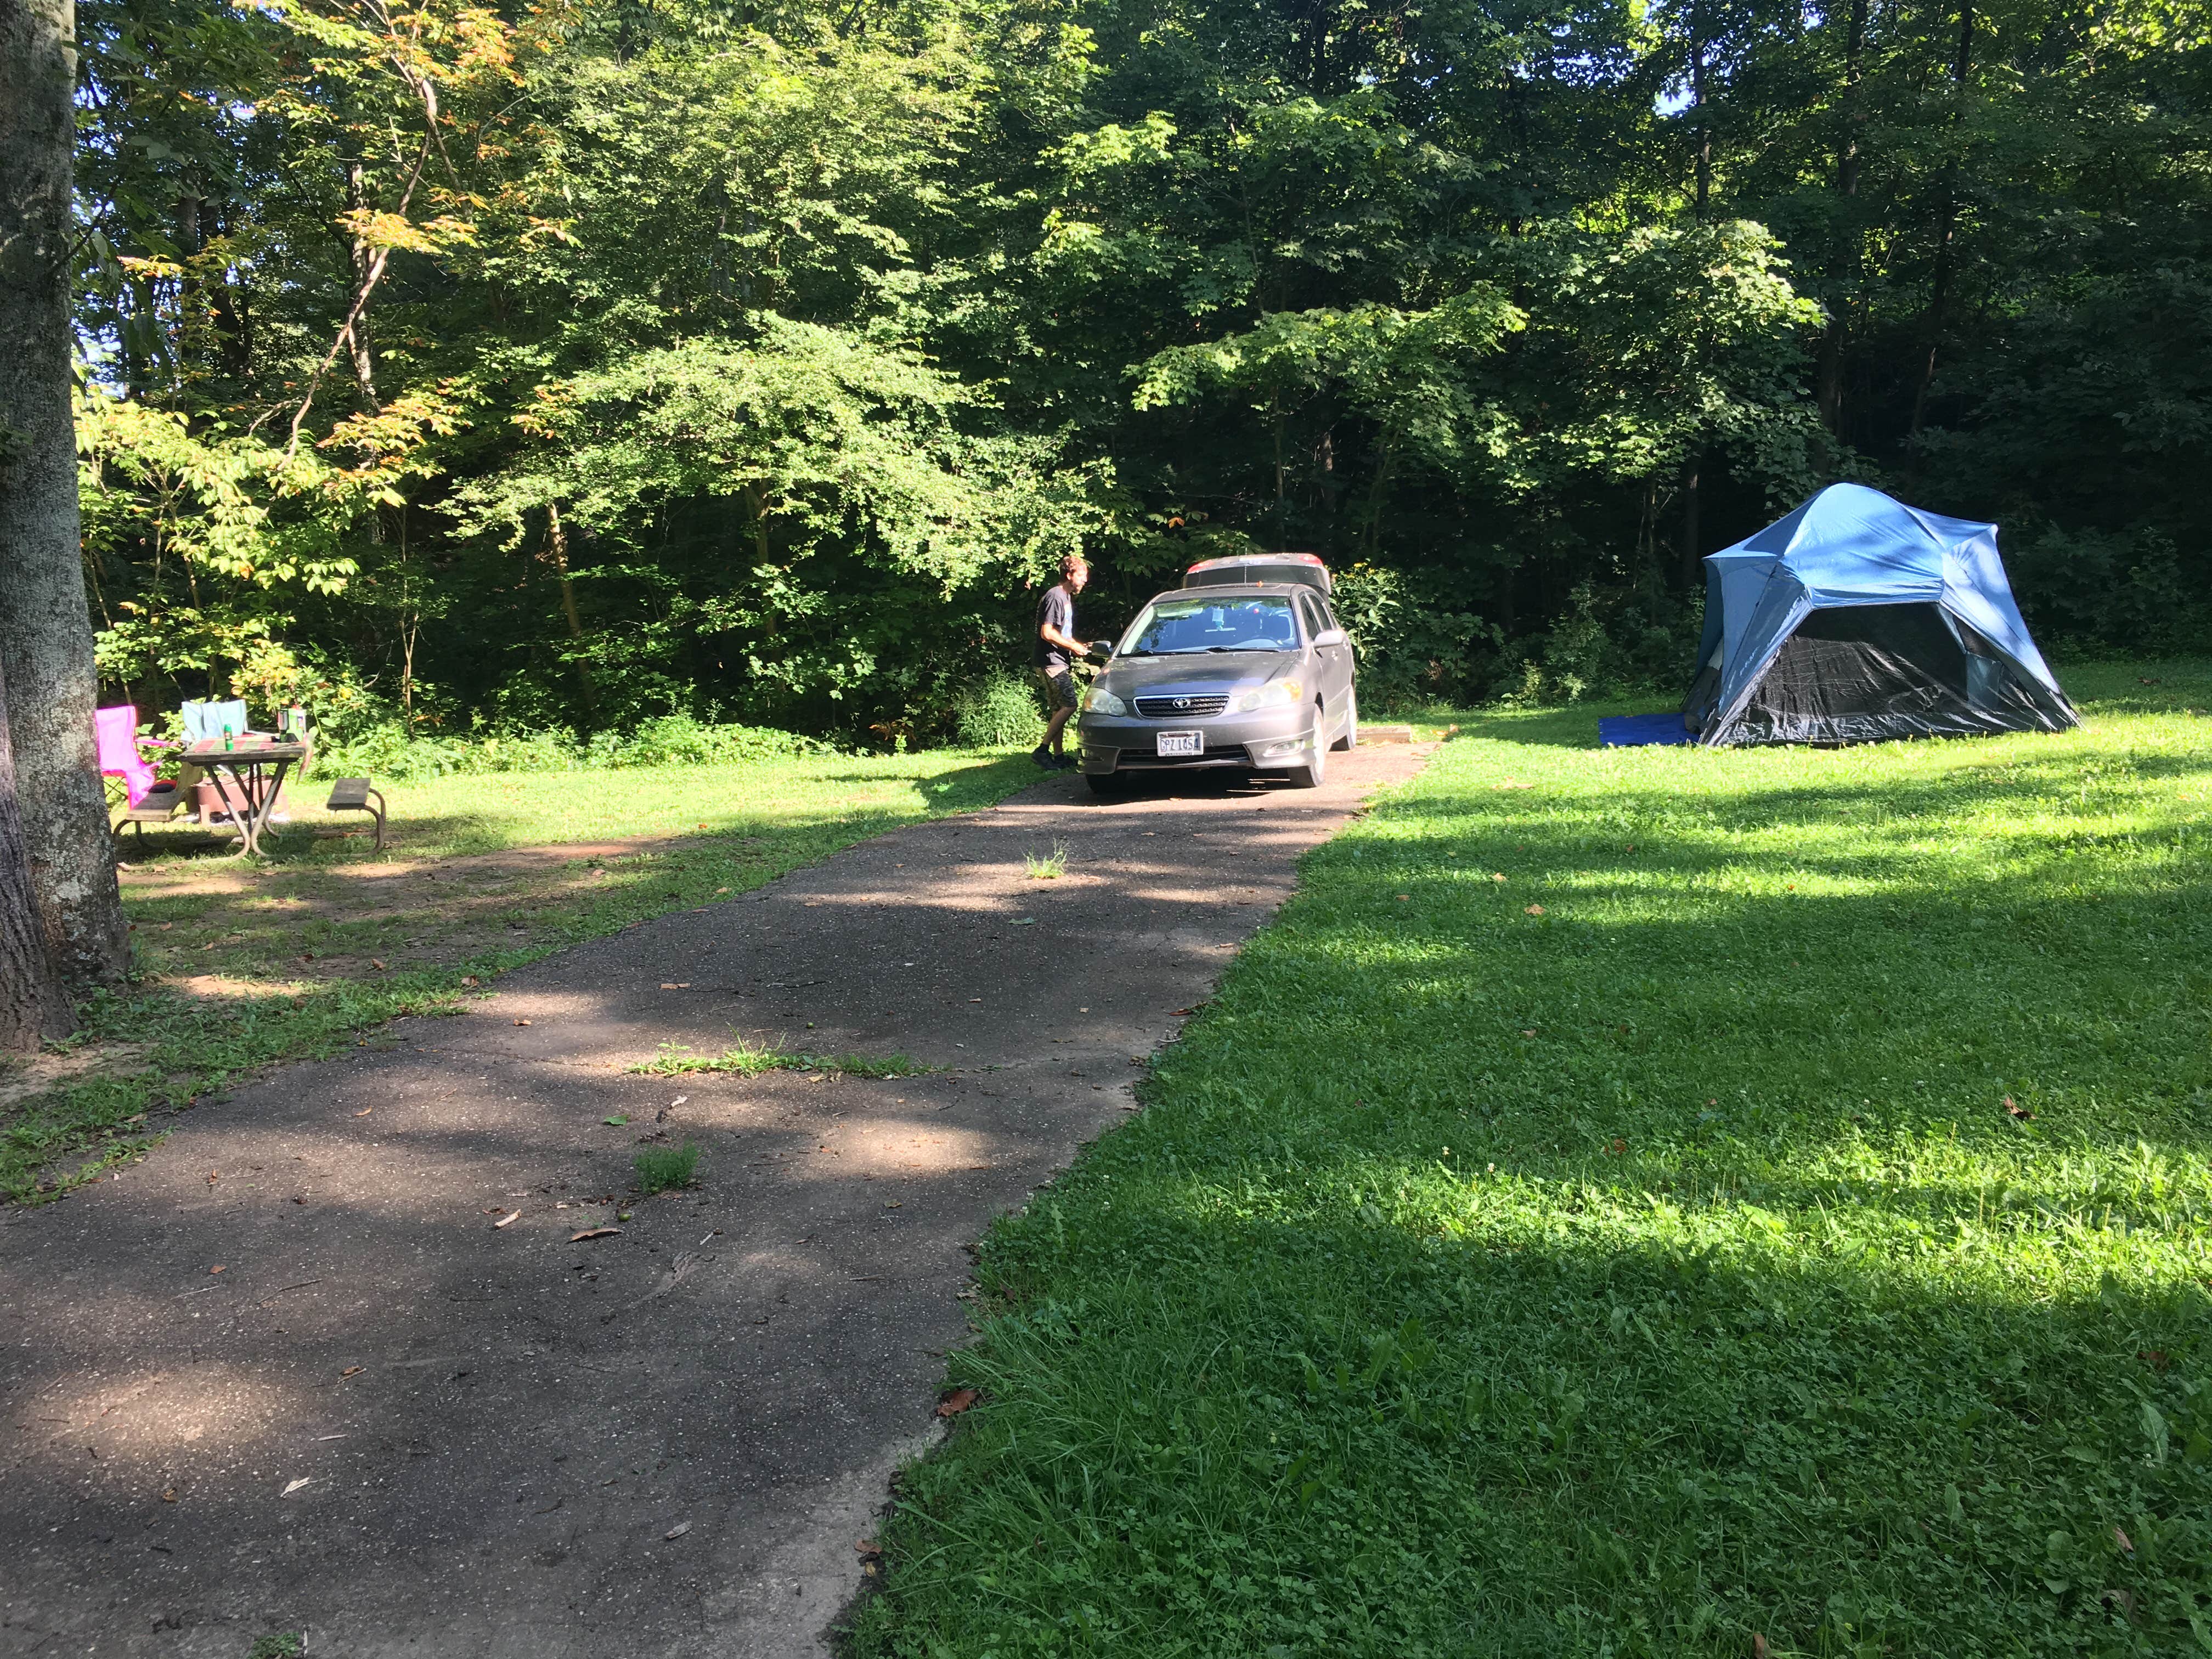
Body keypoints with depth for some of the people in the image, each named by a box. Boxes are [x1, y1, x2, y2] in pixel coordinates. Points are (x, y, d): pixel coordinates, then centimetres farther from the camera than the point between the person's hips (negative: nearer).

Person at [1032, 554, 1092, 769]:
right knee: (1069, 705, -16)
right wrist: (1073, 647, -13)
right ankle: (1042, 750, -13)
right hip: (1051, 661, -10)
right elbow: (1047, 633, -20)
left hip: (1059, 662, 10)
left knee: (1059, 709, 9)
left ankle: (1059, 755, 12)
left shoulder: (1067, 597, 19)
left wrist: (1079, 645, 13)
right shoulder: (1055, 597, -14)